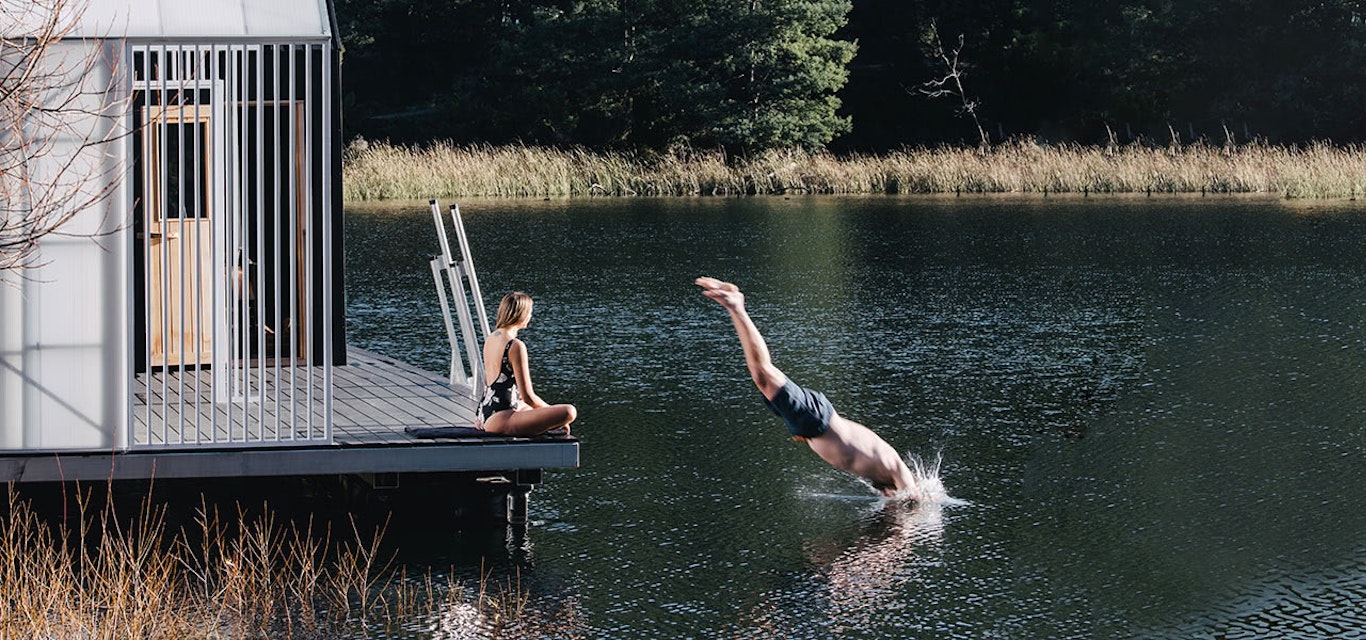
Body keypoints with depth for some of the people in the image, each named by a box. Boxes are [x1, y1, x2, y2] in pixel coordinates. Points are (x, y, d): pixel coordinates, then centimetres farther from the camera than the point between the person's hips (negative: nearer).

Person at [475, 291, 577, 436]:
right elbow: (528, 397, -15)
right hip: (500, 421, -10)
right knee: (569, 412, -16)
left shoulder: (490, 339, 12)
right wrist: (551, 410, 3)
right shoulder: (516, 346, -16)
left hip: (483, 417, 10)